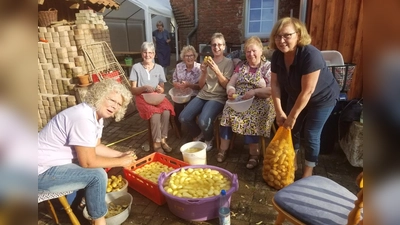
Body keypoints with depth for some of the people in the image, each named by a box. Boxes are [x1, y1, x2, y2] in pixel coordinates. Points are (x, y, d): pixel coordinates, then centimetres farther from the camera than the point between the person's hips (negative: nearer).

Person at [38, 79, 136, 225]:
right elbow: (88, 162, -25)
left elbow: (95, 147, 10)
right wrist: (121, 162, -15)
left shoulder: (97, 114, 1)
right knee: (97, 175, -19)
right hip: (42, 171, -10)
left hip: (52, 162, 10)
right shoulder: (84, 118, -29)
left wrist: (121, 155, -1)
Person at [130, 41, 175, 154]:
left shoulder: (159, 68, 8)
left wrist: (160, 89, -13)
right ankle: (156, 143, -17)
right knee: (155, 114, -33)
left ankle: (163, 140, -14)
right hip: (142, 98, -3)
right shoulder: (136, 67, -1)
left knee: (166, 111, -30)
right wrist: (144, 88, -21)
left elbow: (162, 89, 12)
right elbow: (133, 90, -1)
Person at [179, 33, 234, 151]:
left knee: (203, 121, -31)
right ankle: (198, 135, 15)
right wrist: (204, 72, -7)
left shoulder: (228, 62, 2)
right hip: (202, 95, 5)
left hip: (218, 98, -5)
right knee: (183, 117, -16)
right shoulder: (207, 61, 15)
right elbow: (201, 85, 12)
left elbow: (227, 85, -6)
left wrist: (217, 71, -19)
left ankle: (209, 140, 5)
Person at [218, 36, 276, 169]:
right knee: (228, 113, -25)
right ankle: (223, 148, -14)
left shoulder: (268, 67, 3)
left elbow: (272, 90, -9)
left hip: (260, 102, -4)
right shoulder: (241, 66, 17)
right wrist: (230, 90, -14)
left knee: (251, 118, -33)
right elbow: (230, 84, 10)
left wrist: (254, 92, -21)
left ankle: (254, 153, -17)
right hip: (238, 100, 4)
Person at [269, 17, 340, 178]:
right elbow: (275, 84, -13)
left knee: (311, 135, -1)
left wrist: (293, 116, -26)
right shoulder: (277, 55, -15)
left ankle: (308, 172, 20)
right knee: (291, 129, 10)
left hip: (322, 98, -5)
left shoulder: (310, 55, -34)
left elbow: (307, 91, -32)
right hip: (296, 96, 6)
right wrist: (279, 112, -18)